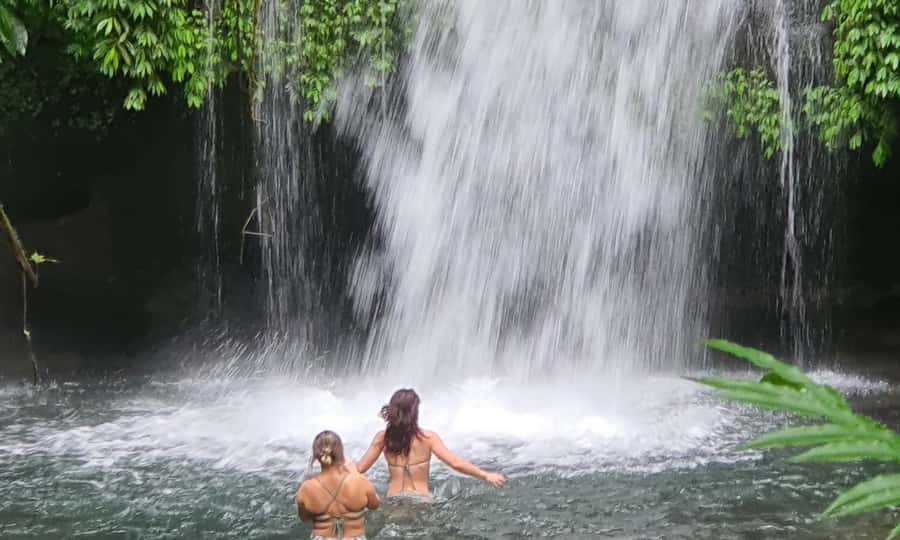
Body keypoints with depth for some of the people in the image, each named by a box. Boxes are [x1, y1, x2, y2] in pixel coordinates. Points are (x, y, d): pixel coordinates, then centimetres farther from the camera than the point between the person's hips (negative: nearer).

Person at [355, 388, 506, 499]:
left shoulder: (382, 438, -1)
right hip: (420, 500, -3)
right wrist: (486, 475, -7)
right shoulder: (427, 438, -8)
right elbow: (456, 463, -13)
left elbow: (359, 468, 1)